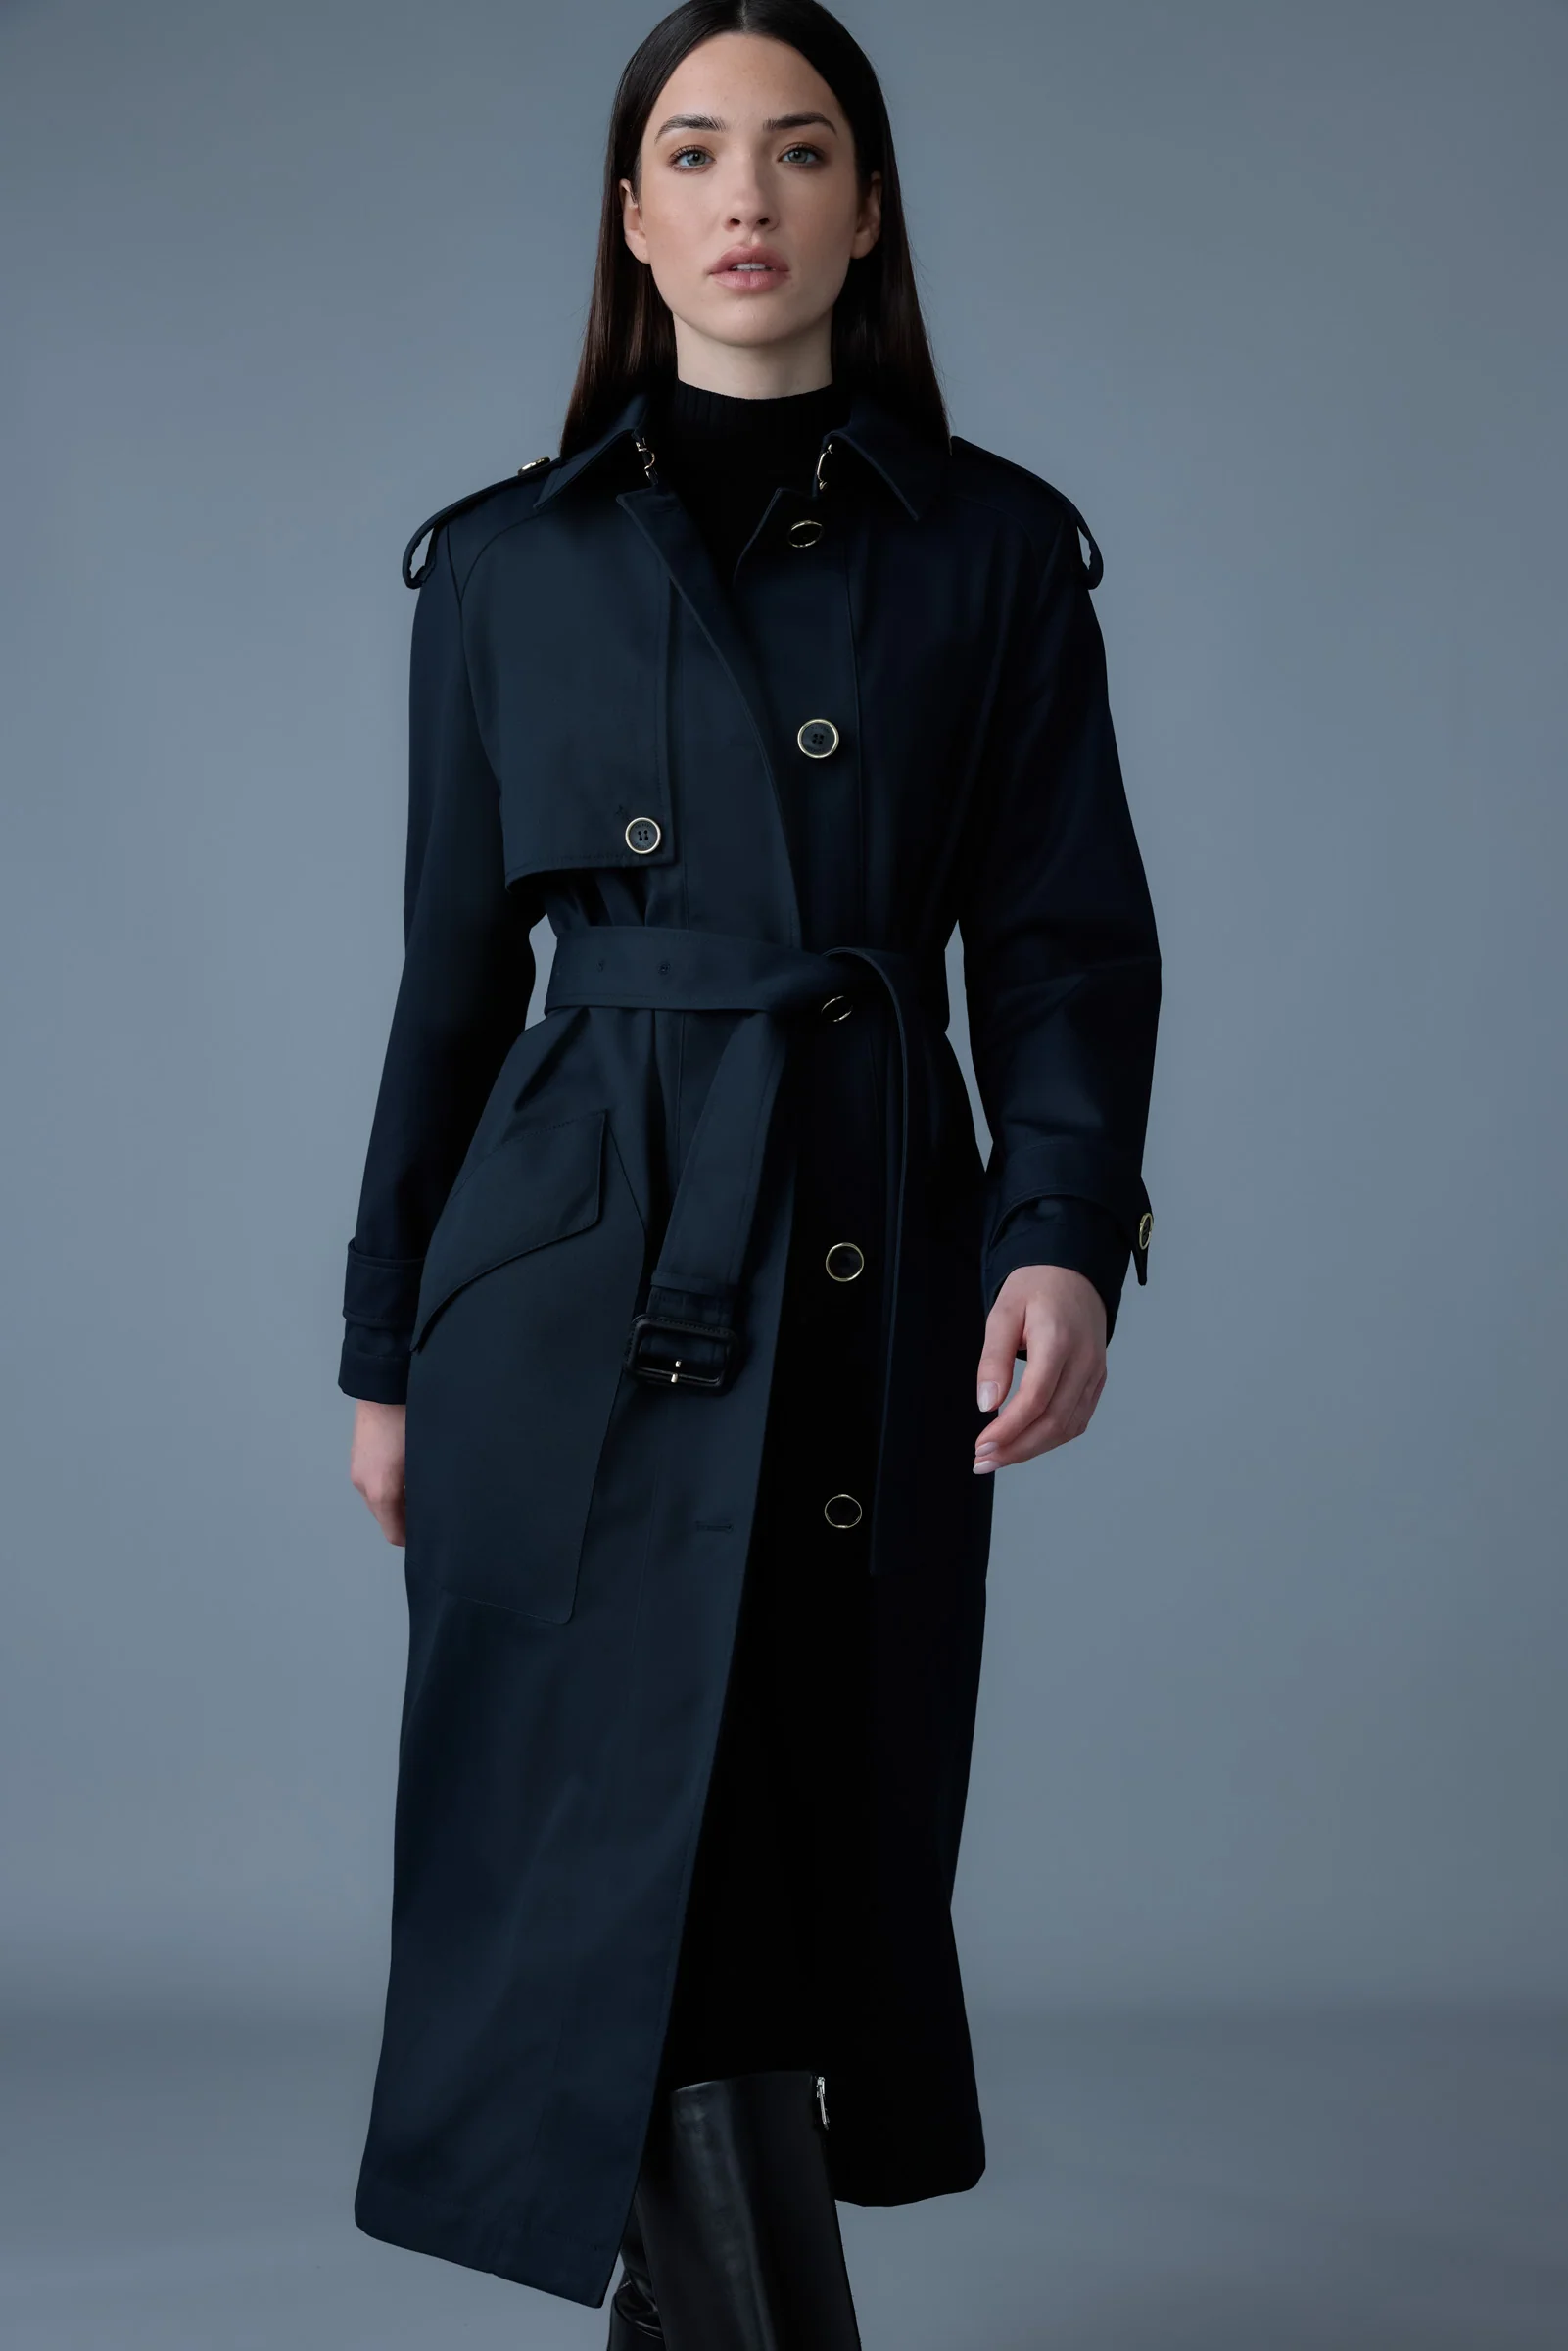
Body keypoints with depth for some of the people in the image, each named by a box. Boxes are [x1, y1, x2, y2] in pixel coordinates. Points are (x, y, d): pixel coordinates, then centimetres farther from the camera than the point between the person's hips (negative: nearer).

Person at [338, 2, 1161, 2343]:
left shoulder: (996, 549, 5)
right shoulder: (505, 559, 6)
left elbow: (1066, 943, 3)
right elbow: (454, 970, 9)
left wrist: (1067, 1232, -15)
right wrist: (387, 1350, 9)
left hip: (880, 1280, 1)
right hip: (583, 1286, -1)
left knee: (820, 1864, 9)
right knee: (637, 1891, -5)